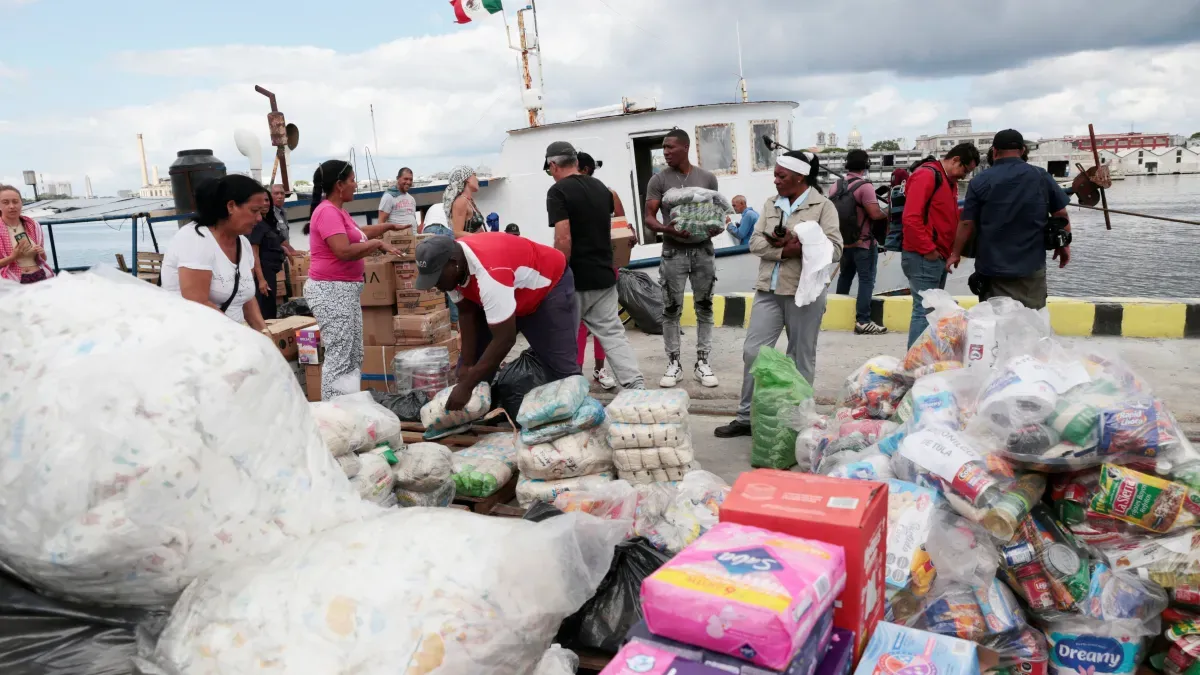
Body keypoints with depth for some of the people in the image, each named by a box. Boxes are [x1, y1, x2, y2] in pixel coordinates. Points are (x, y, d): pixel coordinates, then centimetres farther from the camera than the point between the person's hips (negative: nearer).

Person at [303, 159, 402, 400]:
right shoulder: (327, 212, -17)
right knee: (339, 359, -10)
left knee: (353, 357, 15)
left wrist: (390, 226, 34)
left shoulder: (337, 211, 15)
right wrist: (377, 244, -15)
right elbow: (344, 251, -27)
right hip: (331, 291, -11)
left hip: (346, 290, 11)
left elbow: (357, 233, 34)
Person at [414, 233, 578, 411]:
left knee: (560, 368, -13)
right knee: (473, 361, 2)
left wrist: (466, 386, -33)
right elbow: (466, 313, -5)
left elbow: (505, 340, -38)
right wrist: (467, 364, -11)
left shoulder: (489, 273, -41)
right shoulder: (452, 268, -17)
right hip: (504, 294, 8)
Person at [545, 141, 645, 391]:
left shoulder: (558, 191, -11)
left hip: (574, 279, -6)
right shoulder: (601, 188, 11)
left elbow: (563, 239, -20)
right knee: (613, 333, 6)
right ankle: (637, 386, -3)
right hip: (604, 275, 6)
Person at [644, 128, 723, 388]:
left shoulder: (707, 178, 5)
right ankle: (673, 363, 11)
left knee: (704, 307, 6)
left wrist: (717, 227, -12)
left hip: (703, 251, 2)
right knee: (671, 309, 1)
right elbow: (649, 217, -4)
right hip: (673, 253, -2)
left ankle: (702, 362, 16)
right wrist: (666, 229, -24)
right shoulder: (659, 180, -1)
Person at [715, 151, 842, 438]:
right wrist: (784, 251, -14)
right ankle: (746, 417, 14)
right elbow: (755, 243, 2)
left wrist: (797, 244, -18)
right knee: (753, 351, 3)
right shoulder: (770, 205, 12)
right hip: (768, 290, 5)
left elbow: (834, 249, -12)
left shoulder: (823, 206, -3)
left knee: (801, 358, 7)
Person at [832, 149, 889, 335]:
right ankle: (862, 321, -7)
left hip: (843, 241, 7)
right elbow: (875, 213, -23)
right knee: (866, 280, -4)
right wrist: (886, 215, -3)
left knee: (845, 276, 21)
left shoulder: (836, 185, 5)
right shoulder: (865, 186, -17)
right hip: (863, 243, -7)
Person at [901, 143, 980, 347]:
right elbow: (911, 217, -22)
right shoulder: (926, 175, -12)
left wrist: (950, 250, 8)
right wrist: (928, 250, -19)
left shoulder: (949, 181, 19)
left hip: (938, 257, 10)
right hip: (924, 258, -10)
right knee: (925, 311, -9)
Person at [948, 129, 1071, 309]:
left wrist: (956, 253, 6)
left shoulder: (980, 181, -5)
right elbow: (1061, 214, 5)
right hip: (1032, 266, 1)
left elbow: (967, 223, -6)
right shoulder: (1041, 177, 1)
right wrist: (1064, 245, 19)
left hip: (993, 267, -1)